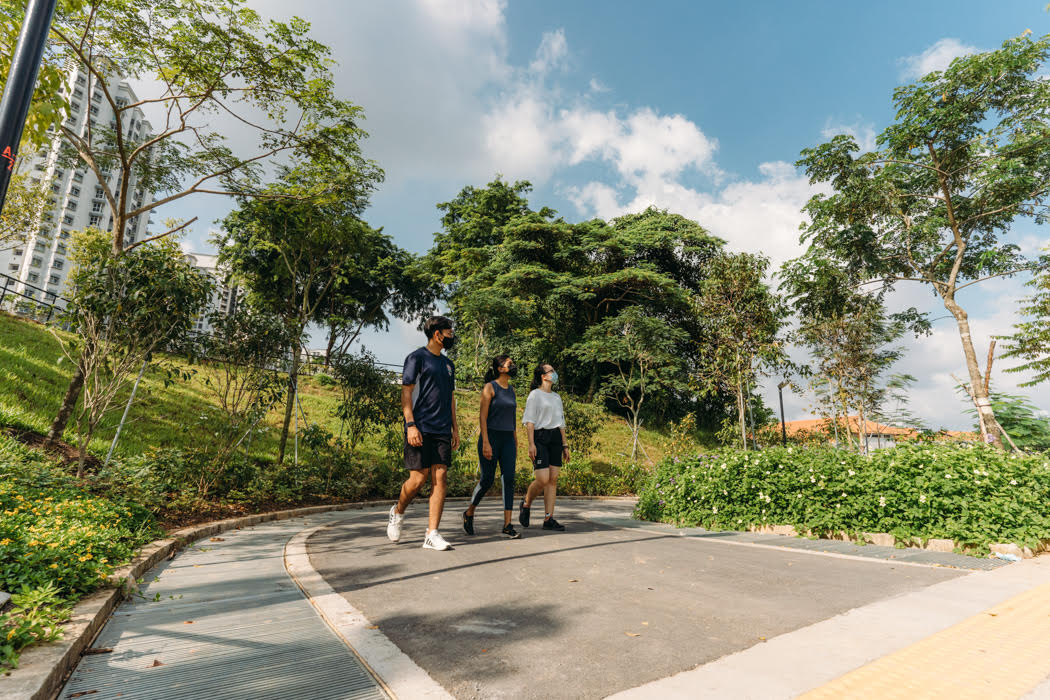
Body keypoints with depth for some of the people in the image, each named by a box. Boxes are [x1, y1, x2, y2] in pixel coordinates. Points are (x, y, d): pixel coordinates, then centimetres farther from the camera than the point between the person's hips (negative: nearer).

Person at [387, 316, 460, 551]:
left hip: (442, 431, 6)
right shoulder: (417, 358, -1)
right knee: (418, 479, -4)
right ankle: (398, 512, 26)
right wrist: (410, 425, -16)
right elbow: (406, 392, -7)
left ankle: (432, 534, 2)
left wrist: (455, 428, 17)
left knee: (440, 478, -2)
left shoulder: (448, 364, 19)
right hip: (420, 430, -6)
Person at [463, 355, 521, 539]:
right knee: (487, 480, -1)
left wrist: (515, 444, 16)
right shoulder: (490, 387, -6)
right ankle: (469, 512, 24)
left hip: (508, 439, 6)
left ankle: (507, 525, -1)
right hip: (491, 437, -6)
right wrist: (486, 443, -19)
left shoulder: (511, 390, 14)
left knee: (508, 480, -4)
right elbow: (483, 416, -11)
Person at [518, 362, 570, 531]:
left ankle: (548, 519, 5)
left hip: (556, 438, 7)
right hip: (540, 437, -6)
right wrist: (531, 443, -16)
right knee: (543, 479, -13)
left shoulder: (556, 397, 20)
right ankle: (526, 504, 13)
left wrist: (565, 444, 17)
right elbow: (530, 421, -7)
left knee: (553, 479, 1)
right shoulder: (535, 395, 0)